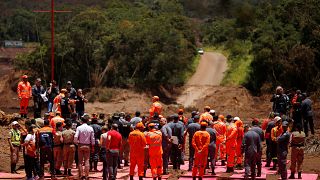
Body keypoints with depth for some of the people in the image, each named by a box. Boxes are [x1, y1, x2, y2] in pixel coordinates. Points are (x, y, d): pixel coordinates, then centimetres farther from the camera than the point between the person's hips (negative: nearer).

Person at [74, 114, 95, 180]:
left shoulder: (79, 128, -10)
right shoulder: (90, 128, -6)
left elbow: (76, 137, -17)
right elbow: (92, 139, -2)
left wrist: (76, 142, 2)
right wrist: (92, 146, 9)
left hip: (80, 145, -1)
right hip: (87, 146, 1)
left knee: (80, 161, 8)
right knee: (87, 161, 6)